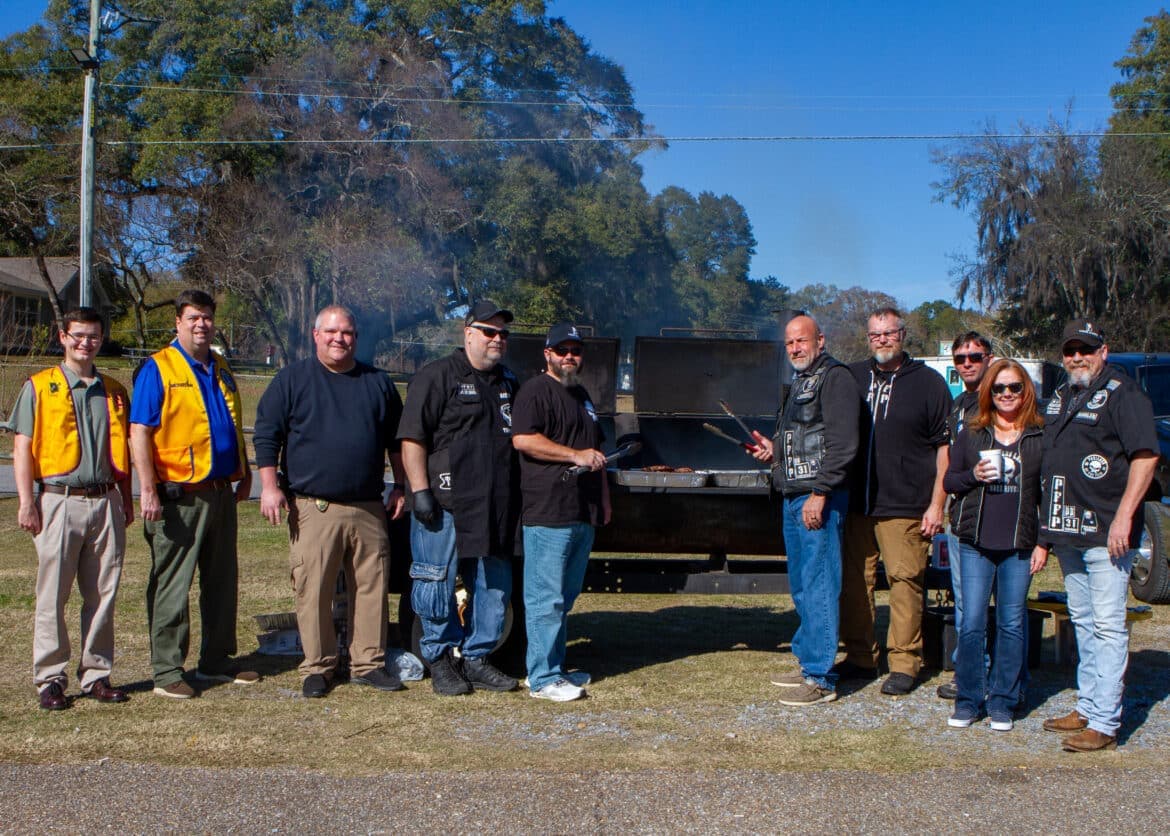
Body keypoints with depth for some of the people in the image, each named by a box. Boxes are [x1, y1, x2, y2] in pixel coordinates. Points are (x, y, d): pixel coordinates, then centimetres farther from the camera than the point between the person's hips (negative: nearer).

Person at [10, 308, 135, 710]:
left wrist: (126, 500, 13)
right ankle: (49, 678, 9)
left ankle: (96, 674, 15)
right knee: (53, 596, 0)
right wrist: (26, 502, -8)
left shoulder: (113, 391, 14)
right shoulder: (39, 387, 3)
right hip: (60, 501, -3)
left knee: (102, 594, 6)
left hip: (105, 502, 3)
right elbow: (22, 448, 0)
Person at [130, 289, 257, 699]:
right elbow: (139, 432, -12)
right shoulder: (158, 368, -7)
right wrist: (148, 490, -18)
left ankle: (216, 662, 24)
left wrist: (244, 473, 19)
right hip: (179, 495, -7)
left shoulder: (221, 369, 14)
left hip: (220, 492, 7)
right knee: (171, 585, -1)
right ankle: (167, 672, 6)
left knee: (222, 582, 13)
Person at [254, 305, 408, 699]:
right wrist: (270, 485, -7)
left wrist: (400, 487, 16)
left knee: (372, 588, 4)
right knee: (313, 592, -2)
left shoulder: (378, 383, 14)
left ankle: (368, 662, 14)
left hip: (369, 508, 3)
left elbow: (396, 440, 21)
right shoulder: (292, 379, 5)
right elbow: (266, 434, 2)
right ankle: (317, 667, 10)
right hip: (313, 508, -3)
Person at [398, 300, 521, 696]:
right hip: (444, 503, -6)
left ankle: (476, 658, 21)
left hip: (495, 508, 6)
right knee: (438, 582, 0)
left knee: (495, 584, 9)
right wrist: (420, 489, -16)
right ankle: (440, 660, 13)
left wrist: (516, 499, 21)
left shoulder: (508, 382, 18)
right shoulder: (436, 376, -4)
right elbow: (412, 437, -10)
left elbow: (519, 438, 26)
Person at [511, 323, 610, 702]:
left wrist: (604, 498, 27)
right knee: (546, 598, -8)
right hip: (547, 513, -9)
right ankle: (543, 678, -5)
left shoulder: (582, 396, 24)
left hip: (583, 514, 9)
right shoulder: (535, 391, -6)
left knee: (565, 596, 14)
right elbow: (523, 439, -20)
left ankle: (556, 667, 22)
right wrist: (575, 455, -18)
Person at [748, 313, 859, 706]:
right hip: (794, 497, 10)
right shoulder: (800, 383, 22)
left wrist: (820, 493, -23)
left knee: (819, 586, -8)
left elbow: (842, 443, -19)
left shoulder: (835, 377, -9)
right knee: (802, 586, 16)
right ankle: (809, 662, 26)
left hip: (820, 499, -10)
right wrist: (774, 450, 13)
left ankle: (820, 679, -4)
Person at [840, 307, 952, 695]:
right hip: (855, 503, 4)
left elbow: (945, 447, 2)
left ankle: (904, 663, 6)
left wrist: (936, 504, -4)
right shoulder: (853, 377, 13)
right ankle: (859, 658, 17)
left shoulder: (928, 382, 3)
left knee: (905, 580, -4)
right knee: (854, 582, 6)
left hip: (905, 506, -4)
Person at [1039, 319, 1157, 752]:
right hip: (1067, 532, 9)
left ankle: (1104, 724, -4)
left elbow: (1145, 456, -15)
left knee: (1108, 626, -6)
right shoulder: (1059, 398, 17)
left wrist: (1123, 516, -21)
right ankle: (1087, 707, 25)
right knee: (1082, 622, 15)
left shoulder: (1122, 394, -8)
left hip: (1106, 533, -8)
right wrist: (1048, 526, 18)